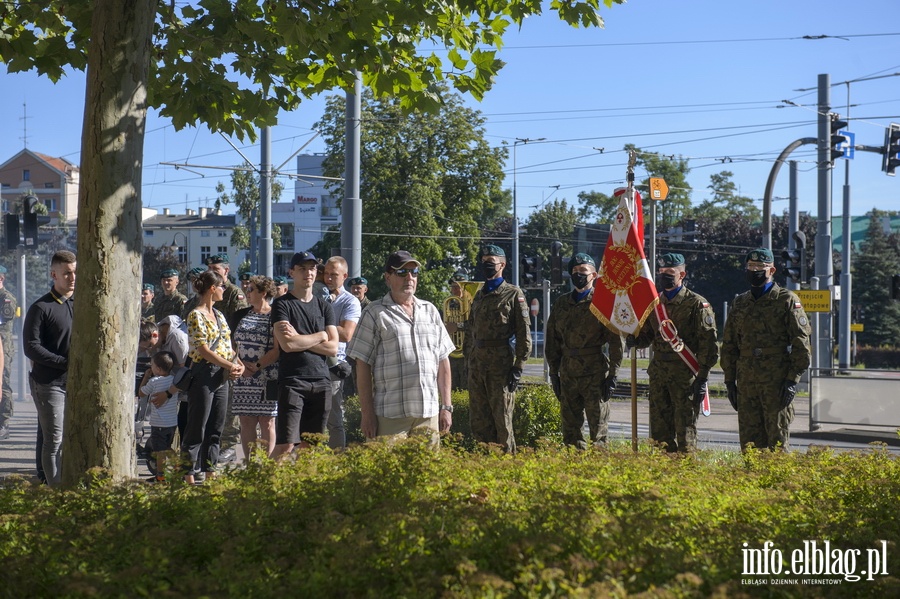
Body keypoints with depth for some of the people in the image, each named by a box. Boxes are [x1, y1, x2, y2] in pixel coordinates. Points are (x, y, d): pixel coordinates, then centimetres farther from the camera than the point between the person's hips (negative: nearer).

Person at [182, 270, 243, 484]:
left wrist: (239, 364, -2)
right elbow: (203, 349, -16)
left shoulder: (219, 315, 16)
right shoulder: (196, 315, -9)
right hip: (203, 374, -8)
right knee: (197, 429, -4)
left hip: (222, 376, 8)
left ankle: (210, 472, 16)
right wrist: (231, 366, -15)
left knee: (215, 430, 10)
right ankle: (189, 477, -1)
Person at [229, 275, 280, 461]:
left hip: (267, 380, -5)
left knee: (267, 422, -2)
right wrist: (240, 365, -4)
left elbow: (278, 349, -8)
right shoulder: (240, 315, 15)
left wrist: (257, 366, -14)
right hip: (243, 379, 5)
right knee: (246, 422, 4)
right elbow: (230, 344, 13)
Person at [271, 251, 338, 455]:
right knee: (285, 445, -11)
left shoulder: (324, 306, 15)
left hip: (321, 382, 5)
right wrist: (320, 336, -1)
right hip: (292, 382, -4)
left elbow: (333, 347, 4)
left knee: (309, 445, 7)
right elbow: (287, 344, -14)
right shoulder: (282, 304, 1)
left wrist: (300, 339, -7)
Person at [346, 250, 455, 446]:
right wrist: (367, 414, -7)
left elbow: (443, 361, 17)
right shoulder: (375, 314, 1)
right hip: (390, 415, -4)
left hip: (429, 413, 4)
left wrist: (446, 406, 11)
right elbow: (363, 366, -2)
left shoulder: (429, 310, 16)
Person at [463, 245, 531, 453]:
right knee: (478, 419, 8)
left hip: (500, 363, -6)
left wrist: (518, 367, -11)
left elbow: (524, 334, -6)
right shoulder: (479, 295, 18)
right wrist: (468, 357, 14)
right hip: (476, 363, 6)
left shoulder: (513, 294, -1)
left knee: (502, 418, -3)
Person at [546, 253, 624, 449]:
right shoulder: (561, 304, 12)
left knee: (598, 426, -1)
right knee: (570, 427, 9)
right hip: (568, 373, 5)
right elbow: (553, 342, 16)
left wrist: (612, 375, -9)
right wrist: (554, 373, 11)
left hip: (595, 374, -5)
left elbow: (615, 341, -5)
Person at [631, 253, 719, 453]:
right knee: (659, 430, 8)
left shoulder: (696, 304, -3)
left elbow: (708, 343, -7)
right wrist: (635, 340, -4)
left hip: (685, 374, -6)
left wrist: (703, 378, -13)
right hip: (658, 374, 6)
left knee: (685, 431, -5)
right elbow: (646, 335, 21)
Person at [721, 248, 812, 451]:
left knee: (777, 441, -2)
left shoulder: (787, 300, 1)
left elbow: (800, 342, -3)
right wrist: (729, 380, 12)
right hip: (746, 381, 5)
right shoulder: (739, 303, 15)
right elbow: (729, 344, 19)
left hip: (777, 381, -5)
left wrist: (793, 380, -10)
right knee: (748, 440, 6)